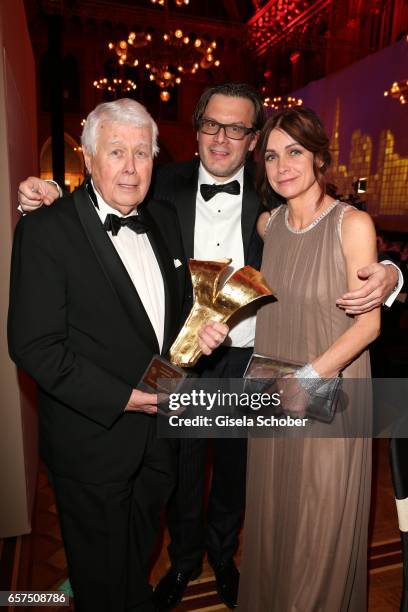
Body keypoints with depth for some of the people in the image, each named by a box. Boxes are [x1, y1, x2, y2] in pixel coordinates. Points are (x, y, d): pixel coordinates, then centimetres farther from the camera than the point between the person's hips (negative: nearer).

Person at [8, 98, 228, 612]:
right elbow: (34, 346, -19)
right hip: (94, 439, -5)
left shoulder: (165, 220, 2)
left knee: (139, 555, 30)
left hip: (158, 432, 6)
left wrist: (198, 329, -8)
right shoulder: (45, 230, -17)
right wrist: (123, 398, -21)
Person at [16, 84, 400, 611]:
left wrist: (384, 275, -28)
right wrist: (48, 197, -20)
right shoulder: (167, 183, -5)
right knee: (181, 471, 21)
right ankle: (184, 558, 52)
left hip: (246, 361, 1)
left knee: (234, 469, 23)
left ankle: (222, 553, 55)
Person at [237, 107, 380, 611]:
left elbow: (368, 323, -14)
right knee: (271, 514, 21)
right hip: (272, 391, 5)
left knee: (321, 526, 13)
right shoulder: (268, 223, 2)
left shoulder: (353, 224, -13)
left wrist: (310, 377, -20)